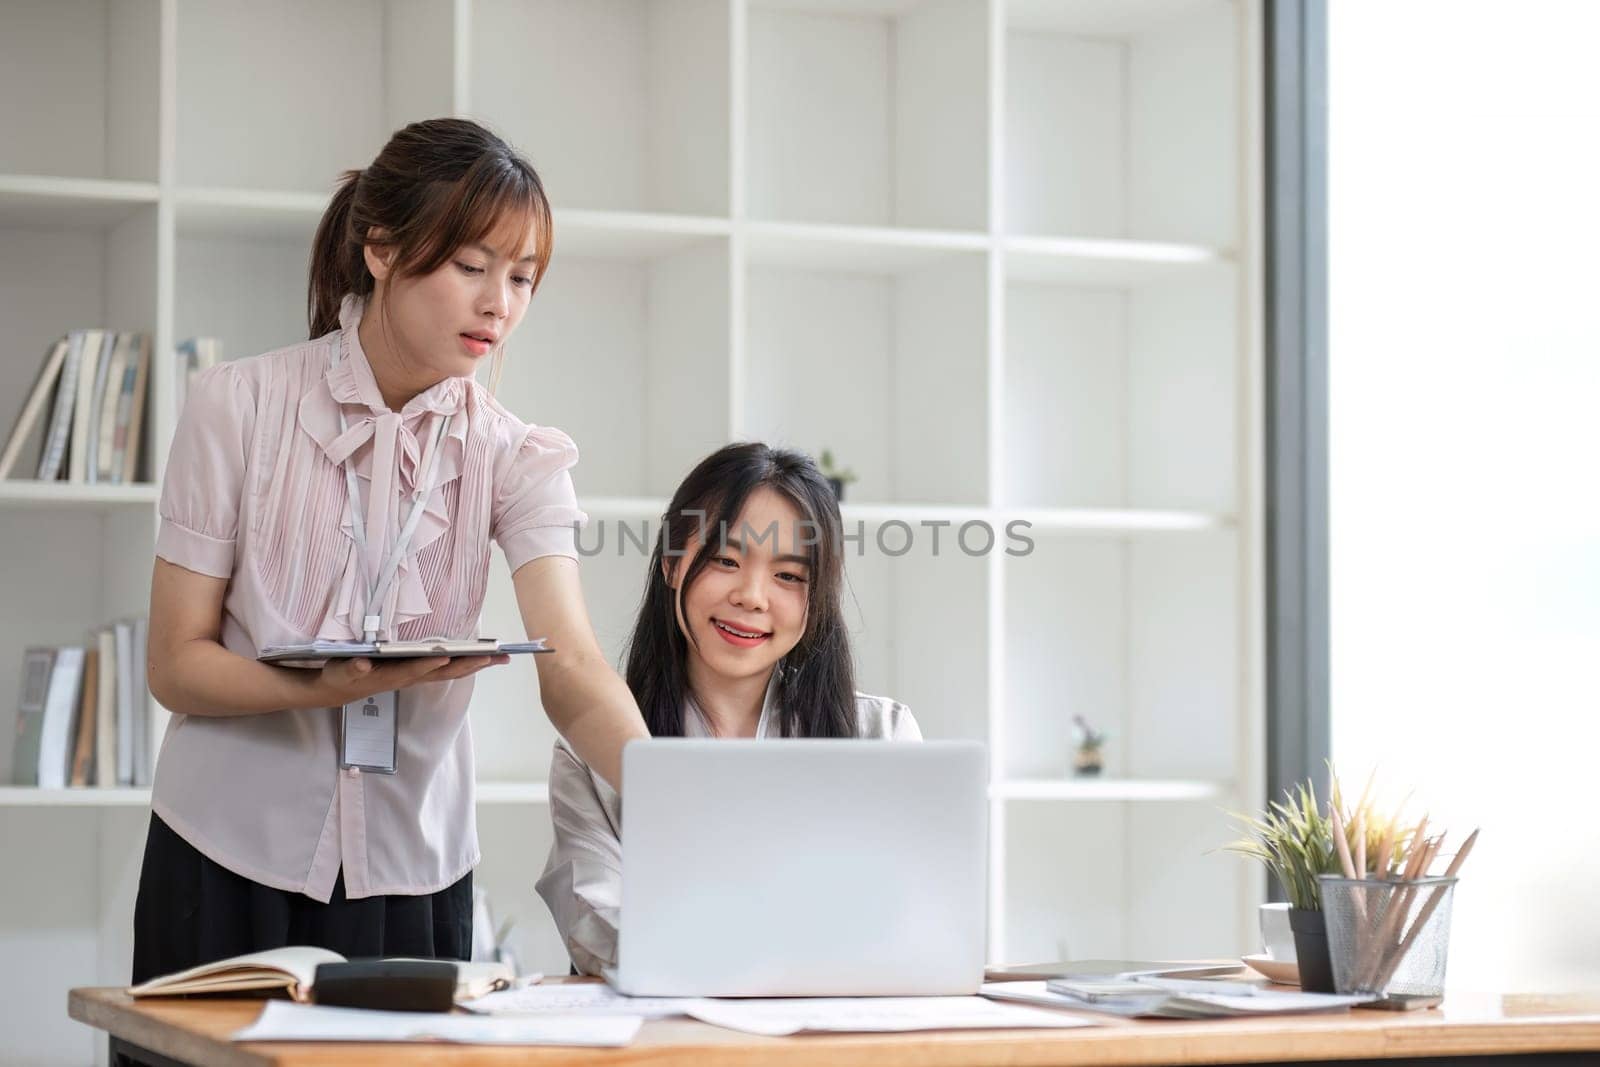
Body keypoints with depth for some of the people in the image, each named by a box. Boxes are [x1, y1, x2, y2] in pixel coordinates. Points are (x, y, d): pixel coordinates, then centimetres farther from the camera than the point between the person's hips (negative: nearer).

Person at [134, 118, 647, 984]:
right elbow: (175, 665, -8)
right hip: (227, 869, -2)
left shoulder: (514, 457, -3)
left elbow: (571, 670, -17)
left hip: (412, 874, 2)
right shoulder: (239, 406, -7)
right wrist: (329, 686, -26)